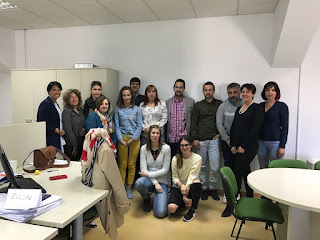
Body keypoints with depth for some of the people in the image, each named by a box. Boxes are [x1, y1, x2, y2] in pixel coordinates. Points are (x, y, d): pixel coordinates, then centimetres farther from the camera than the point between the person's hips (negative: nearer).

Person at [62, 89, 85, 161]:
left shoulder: (80, 110, 10)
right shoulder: (66, 111, -10)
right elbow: (68, 130, -14)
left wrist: (84, 129, -3)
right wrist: (74, 145, -14)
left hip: (80, 143, 6)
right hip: (70, 145, -6)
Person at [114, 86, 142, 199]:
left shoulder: (136, 109, 3)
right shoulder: (118, 110, 5)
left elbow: (139, 125, 1)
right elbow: (116, 126, 3)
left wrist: (132, 139, -8)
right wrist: (120, 139, -7)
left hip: (134, 139, 0)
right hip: (122, 139, 0)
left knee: (132, 164, 3)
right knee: (123, 164, 3)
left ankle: (129, 188, 14)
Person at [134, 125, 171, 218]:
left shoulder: (166, 148, -8)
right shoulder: (144, 148, -2)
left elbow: (165, 169, -8)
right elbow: (143, 169, -7)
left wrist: (148, 174, -14)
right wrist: (155, 182, -17)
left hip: (162, 181, -2)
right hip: (149, 180, 2)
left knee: (160, 213, -19)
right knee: (138, 183, -36)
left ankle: (159, 197, 17)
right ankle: (146, 199, 0)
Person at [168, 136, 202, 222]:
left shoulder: (197, 158, -10)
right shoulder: (175, 159, -5)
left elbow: (192, 176, -14)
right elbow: (174, 177, -4)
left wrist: (186, 189, -21)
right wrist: (181, 185, -24)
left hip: (191, 186, -1)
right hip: (178, 187, 1)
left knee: (197, 183, -38)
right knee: (171, 208, -26)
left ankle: (193, 210, -12)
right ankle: (181, 202, 13)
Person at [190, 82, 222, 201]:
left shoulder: (220, 104, 8)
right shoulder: (198, 105, 8)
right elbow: (193, 123, 4)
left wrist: (220, 133, 1)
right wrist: (194, 139, -3)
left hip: (214, 140, 0)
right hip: (200, 141, 0)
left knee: (215, 166, -3)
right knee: (202, 166, 6)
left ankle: (212, 188, 15)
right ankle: (204, 188, 19)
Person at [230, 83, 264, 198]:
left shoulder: (257, 108, -7)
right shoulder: (239, 109, 14)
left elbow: (255, 129, -14)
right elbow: (233, 128, 13)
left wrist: (243, 146, -15)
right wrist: (232, 145, 3)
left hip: (249, 146, -7)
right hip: (238, 147, 7)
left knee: (237, 171, -8)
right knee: (245, 171, 14)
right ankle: (250, 197, 27)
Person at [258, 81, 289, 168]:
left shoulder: (282, 106, -3)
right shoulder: (260, 106, 11)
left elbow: (285, 127, -6)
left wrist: (282, 146, -11)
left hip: (275, 143, -4)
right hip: (261, 142, 5)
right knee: (262, 168, 9)